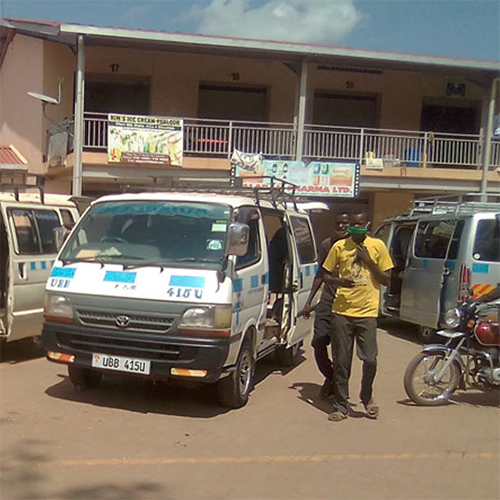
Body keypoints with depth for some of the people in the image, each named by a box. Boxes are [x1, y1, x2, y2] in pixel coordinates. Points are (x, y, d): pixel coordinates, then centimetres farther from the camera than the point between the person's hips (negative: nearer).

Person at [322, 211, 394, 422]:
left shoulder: (377, 246, 4)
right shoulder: (339, 246, 7)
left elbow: (386, 279, 5)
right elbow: (327, 274, 12)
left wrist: (368, 261, -8)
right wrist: (338, 281, -10)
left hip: (367, 312, -1)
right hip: (342, 311, 1)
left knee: (370, 360, -4)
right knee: (341, 362, 4)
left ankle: (366, 397, 24)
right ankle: (340, 406, 15)